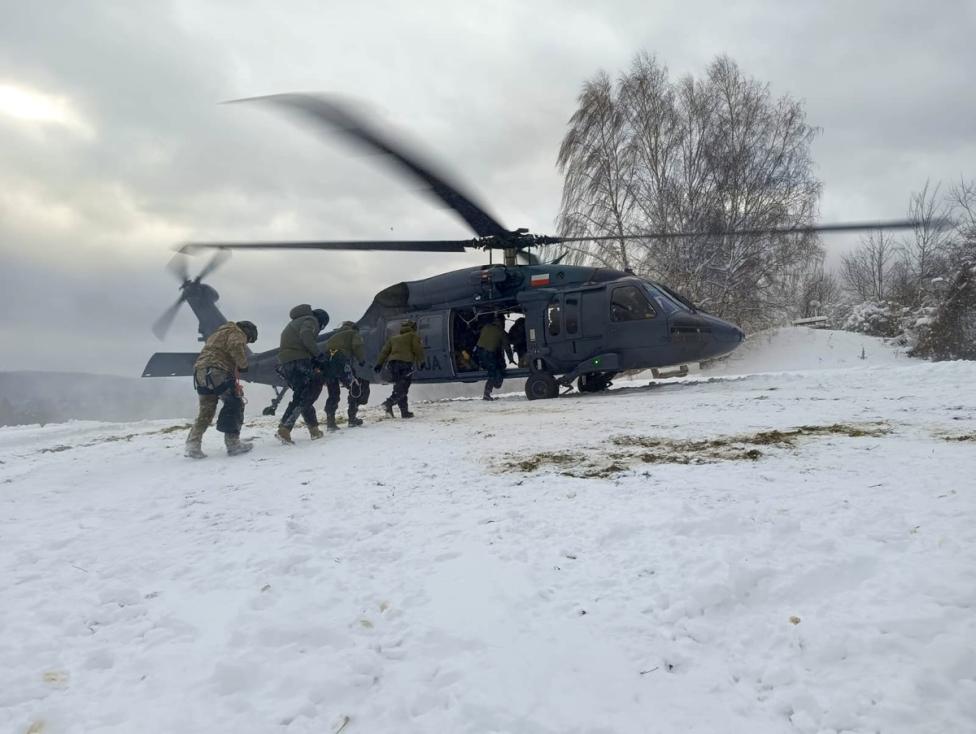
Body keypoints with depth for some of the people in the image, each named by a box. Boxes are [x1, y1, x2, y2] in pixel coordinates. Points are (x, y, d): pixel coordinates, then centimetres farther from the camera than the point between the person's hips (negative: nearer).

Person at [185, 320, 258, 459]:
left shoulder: (217, 334, 33)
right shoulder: (237, 333, 4)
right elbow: (235, 347, -18)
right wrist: (243, 364, -1)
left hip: (200, 372, 9)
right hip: (217, 372, -9)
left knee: (205, 411, 13)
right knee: (235, 404, 1)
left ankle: (192, 446, 7)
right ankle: (233, 443, -1)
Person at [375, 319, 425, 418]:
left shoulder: (393, 338, 26)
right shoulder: (413, 336, 12)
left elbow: (384, 351, 18)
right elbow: (418, 349, -1)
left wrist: (379, 363, 15)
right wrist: (421, 361, 8)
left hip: (393, 363, 5)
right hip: (406, 362, -5)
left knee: (399, 387, 10)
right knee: (403, 388, -9)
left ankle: (405, 411, 5)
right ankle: (389, 403, -29)